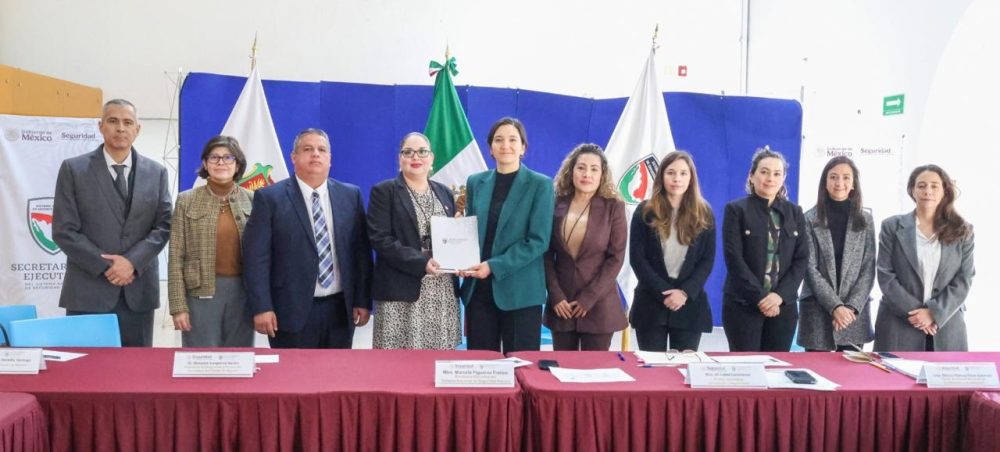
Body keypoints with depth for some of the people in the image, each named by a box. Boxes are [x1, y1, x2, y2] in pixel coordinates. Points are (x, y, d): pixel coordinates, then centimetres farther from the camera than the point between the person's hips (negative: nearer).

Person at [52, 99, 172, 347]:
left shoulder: (156, 172, 9)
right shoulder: (73, 169, 2)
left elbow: (164, 225, 3)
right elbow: (64, 230, -3)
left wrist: (132, 261, -11)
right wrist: (105, 267, -11)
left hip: (139, 291, 2)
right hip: (88, 291, -2)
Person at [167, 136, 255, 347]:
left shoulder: (252, 200, 3)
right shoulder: (187, 200, 1)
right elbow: (176, 258, -1)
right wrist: (178, 306, -6)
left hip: (243, 292, 2)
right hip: (201, 293, -1)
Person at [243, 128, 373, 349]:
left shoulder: (351, 196, 8)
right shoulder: (270, 198, -2)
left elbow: (362, 251, 7)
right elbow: (257, 257, -6)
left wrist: (363, 300, 3)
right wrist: (261, 307, -12)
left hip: (340, 309, 3)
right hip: (292, 311, -3)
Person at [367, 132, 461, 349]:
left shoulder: (444, 193, 16)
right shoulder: (383, 191, 0)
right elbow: (380, 240, -10)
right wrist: (421, 262, -19)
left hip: (444, 294, 5)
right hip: (401, 293, -4)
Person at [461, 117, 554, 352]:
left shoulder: (540, 185, -2)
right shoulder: (475, 182, 10)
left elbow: (538, 240, -9)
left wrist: (494, 266, -16)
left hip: (520, 291, -3)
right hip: (478, 289, 4)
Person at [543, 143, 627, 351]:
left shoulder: (614, 207, -2)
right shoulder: (556, 205, 3)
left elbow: (616, 257, -5)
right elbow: (547, 254, 3)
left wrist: (588, 299, -11)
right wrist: (556, 296, -8)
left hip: (598, 305, -2)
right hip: (561, 304, 2)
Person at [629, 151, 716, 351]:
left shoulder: (704, 214, 7)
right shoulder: (645, 211, 2)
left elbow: (708, 260, 2)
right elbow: (637, 257, -3)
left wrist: (685, 292, -12)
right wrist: (663, 292, -12)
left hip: (690, 305, 1)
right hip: (651, 303, -1)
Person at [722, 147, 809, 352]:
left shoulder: (794, 212, 12)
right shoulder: (736, 210, 0)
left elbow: (802, 259, 5)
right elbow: (734, 259, -8)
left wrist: (780, 295, -9)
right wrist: (759, 297, -14)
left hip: (783, 305, 4)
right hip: (743, 304, -3)